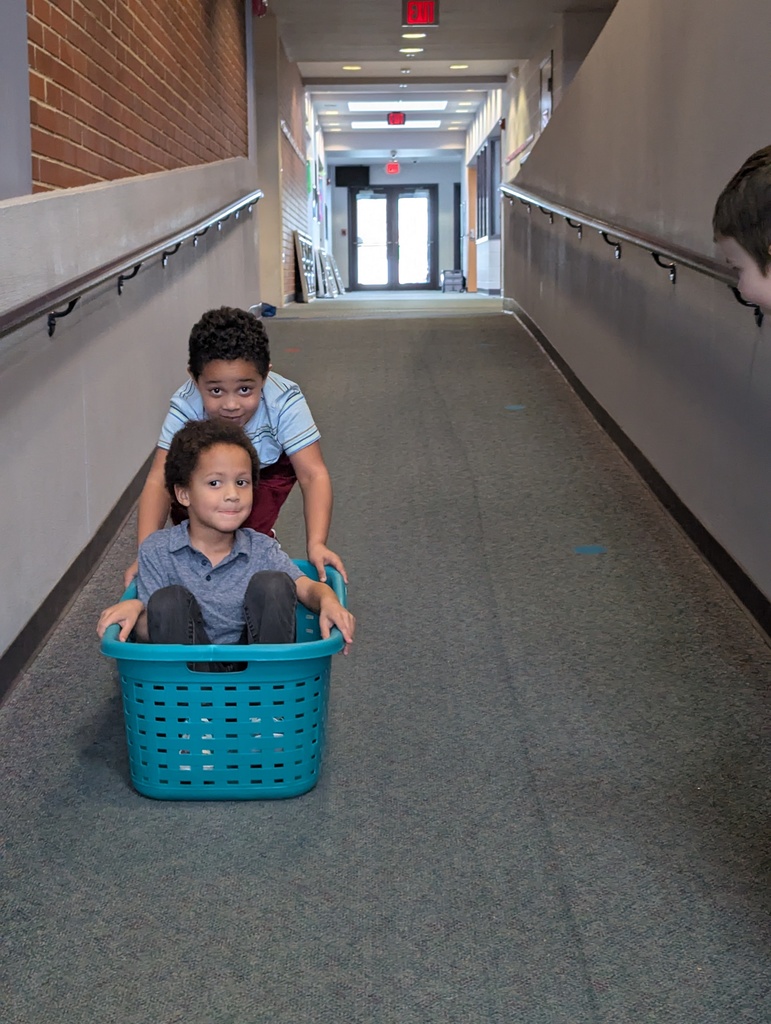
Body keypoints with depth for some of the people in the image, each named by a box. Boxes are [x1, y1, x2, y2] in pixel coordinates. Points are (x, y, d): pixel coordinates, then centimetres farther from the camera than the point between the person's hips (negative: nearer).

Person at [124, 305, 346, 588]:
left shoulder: (285, 402, -38)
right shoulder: (185, 406, -36)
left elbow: (313, 475, -41)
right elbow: (160, 480, -40)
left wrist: (316, 545, -55)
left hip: (269, 468, -2)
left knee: (253, 528, -22)